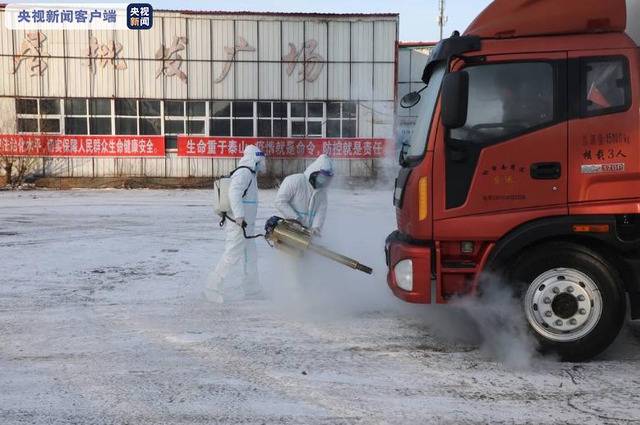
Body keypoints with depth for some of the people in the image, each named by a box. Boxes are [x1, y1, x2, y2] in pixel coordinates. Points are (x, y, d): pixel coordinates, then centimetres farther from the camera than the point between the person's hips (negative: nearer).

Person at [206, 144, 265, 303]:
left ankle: (252, 291, 23)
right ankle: (214, 289, -2)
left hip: (246, 226, 11)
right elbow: (234, 193, -28)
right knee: (232, 256, -8)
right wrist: (239, 216, -36)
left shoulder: (250, 174, 18)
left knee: (250, 258, 15)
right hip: (239, 225, -11)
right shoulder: (244, 173, -14)